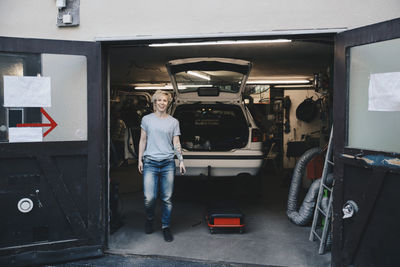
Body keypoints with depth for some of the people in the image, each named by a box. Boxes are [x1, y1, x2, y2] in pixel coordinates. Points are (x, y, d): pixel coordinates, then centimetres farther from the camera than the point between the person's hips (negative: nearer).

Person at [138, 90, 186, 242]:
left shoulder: (173, 122, 9)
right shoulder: (147, 119, 8)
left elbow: (176, 143, 9)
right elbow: (143, 140, 11)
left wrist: (181, 160, 0)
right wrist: (140, 159, 6)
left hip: (168, 164, 1)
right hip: (150, 163, 0)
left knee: (167, 198, 2)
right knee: (149, 198, -5)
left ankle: (166, 227, 19)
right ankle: (149, 219, 26)